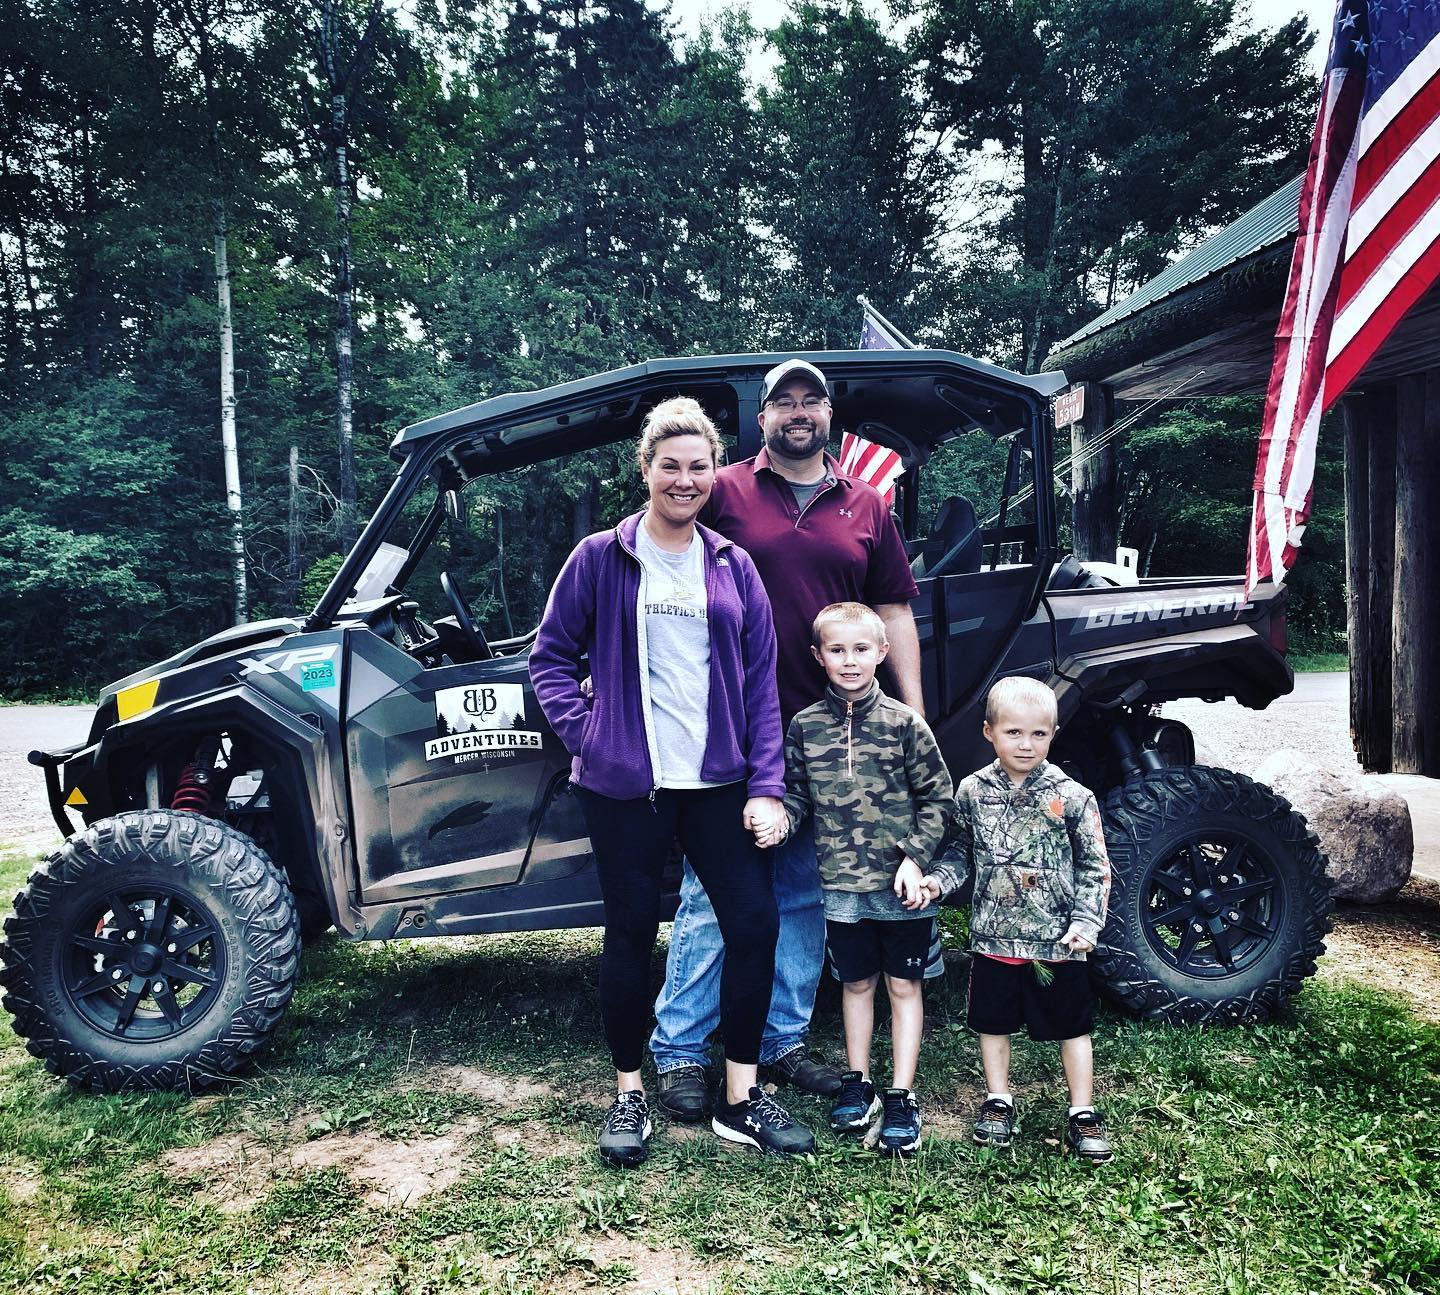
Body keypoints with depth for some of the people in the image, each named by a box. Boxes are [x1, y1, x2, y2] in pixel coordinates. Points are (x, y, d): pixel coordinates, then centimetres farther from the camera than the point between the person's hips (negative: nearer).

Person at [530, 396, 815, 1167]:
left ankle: (740, 1098, 18)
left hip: (719, 783, 3)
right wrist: (583, 734, -8)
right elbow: (551, 656, 6)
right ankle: (628, 1095, 26)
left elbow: (761, 680, 5)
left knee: (755, 924, 0)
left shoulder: (732, 567, 8)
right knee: (631, 933, 7)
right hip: (624, 785, -2)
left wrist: (767, 785, -2)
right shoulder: (601, 558, 1)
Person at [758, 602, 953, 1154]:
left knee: (903, 985, 10)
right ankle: (857, 1082, 33)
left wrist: (914, 856, -11)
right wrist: (778, 820, -13)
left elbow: (937, 798, -3)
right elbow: (798, 794, 7)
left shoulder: (903, 723, -8)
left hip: (902, 886, -2)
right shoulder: (806, 726, -2)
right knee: (857, 982, 17)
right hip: (843, 885, 2)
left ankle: (901, 1096, 21)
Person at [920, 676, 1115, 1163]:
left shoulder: (1072, 798, -10)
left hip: (1058, 941, -2)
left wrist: (1086, 921, -13)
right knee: (992, 1021, 15)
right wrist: (936, 881, -6)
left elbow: (1095, 866, -4)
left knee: (1071, 1027, 11)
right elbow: (961, 850, 9)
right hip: (994, 936, 2)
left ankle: (1082, 1113, 27)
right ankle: (998, 1100, 34)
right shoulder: (972, 792, -4)